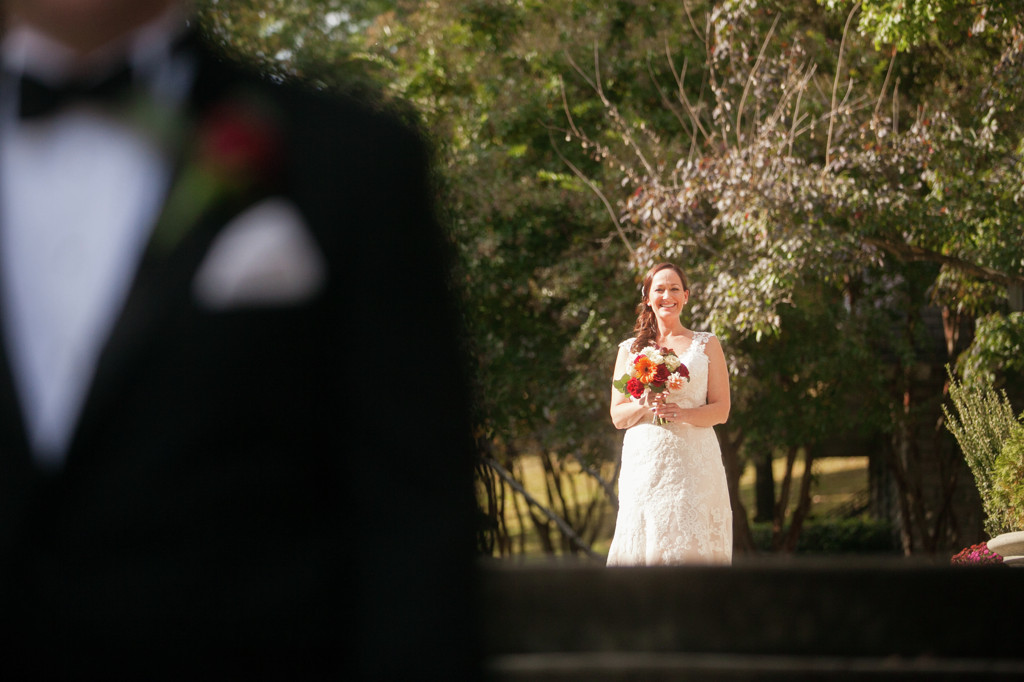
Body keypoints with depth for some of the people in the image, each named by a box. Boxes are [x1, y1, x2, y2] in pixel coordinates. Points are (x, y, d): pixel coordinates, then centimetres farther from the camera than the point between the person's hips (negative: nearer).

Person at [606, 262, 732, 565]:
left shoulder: (707, 345, 11)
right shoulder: (630, 349, 15)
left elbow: (721, 410, 5)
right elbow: (617, 416, 11)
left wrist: (683, 414, -13)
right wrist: (643, 406, -10)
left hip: (693, 460, -1)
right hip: (643, 459, 1)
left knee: (689, 545, -11)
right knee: (644, 545, -7)